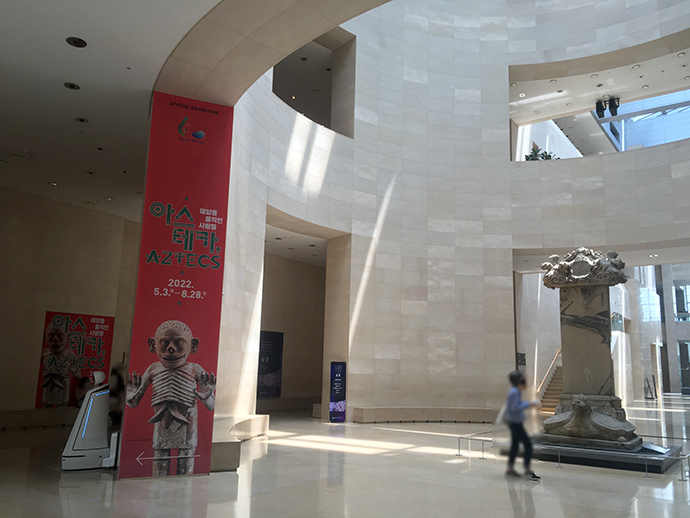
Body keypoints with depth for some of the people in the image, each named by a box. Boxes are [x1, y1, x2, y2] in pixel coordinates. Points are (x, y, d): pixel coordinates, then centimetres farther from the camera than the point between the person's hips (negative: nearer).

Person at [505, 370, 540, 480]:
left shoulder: (516, 391, 9)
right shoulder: (514, 392, -21)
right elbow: (515, 408, -26)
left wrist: (529, 403, 10)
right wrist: (528, 404, -21)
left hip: (515, 422, 10)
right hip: (515, 422, -10)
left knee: (515, 445, 15)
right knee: (528, 444, -7)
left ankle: (510, 469, 24)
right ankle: (527, 470, -1)